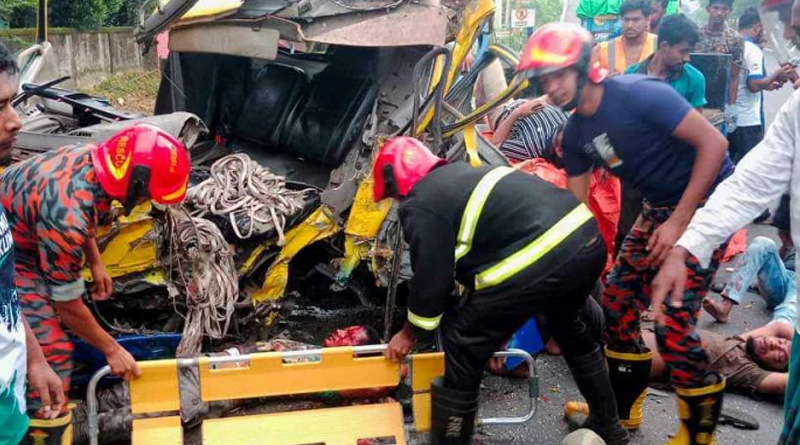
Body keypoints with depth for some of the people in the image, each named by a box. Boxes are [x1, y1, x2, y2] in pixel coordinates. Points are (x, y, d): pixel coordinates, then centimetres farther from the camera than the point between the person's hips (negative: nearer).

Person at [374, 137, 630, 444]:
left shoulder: (419, 207, 1)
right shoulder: (458, 175, 29)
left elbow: (431, 278, 4)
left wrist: (411, 332, 21)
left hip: (540, 260, -10)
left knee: (463, 349, 6)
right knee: (569, 328, 35)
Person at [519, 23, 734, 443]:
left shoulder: (639, 93, -23)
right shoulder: (575, 133, 0)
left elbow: (714, 142, -22)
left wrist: (678, 222, -22)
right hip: (659, 207, 8)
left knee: (672, 322, -13)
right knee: (617, 303, 6)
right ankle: (622, 408, 26)